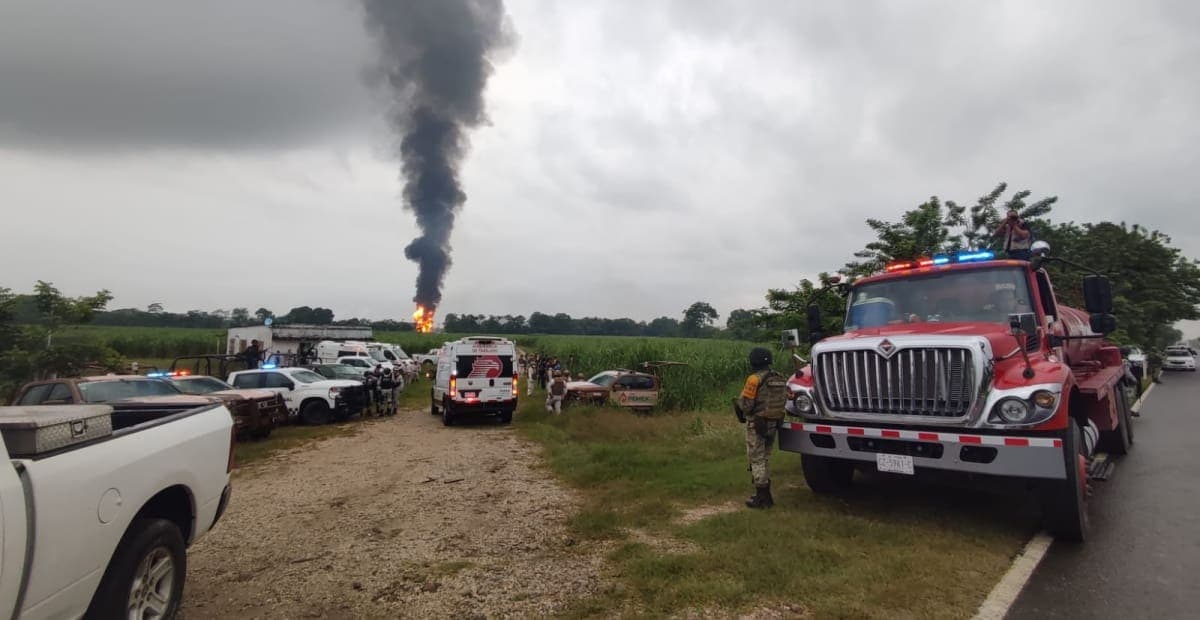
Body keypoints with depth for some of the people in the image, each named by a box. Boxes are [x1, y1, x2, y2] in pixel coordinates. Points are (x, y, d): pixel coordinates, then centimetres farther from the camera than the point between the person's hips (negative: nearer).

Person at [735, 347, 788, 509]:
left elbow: (746, 405, -19)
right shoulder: (780, 379, 4)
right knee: (765, 458, 19)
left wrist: (738, 403, 2)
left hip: (757, 424, -7)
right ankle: (764, 494, 28)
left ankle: (762, 497, 7)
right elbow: (783, 401, 8)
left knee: (757, 460, 2)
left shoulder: (754, 380, -18)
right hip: (773, 423, 7)